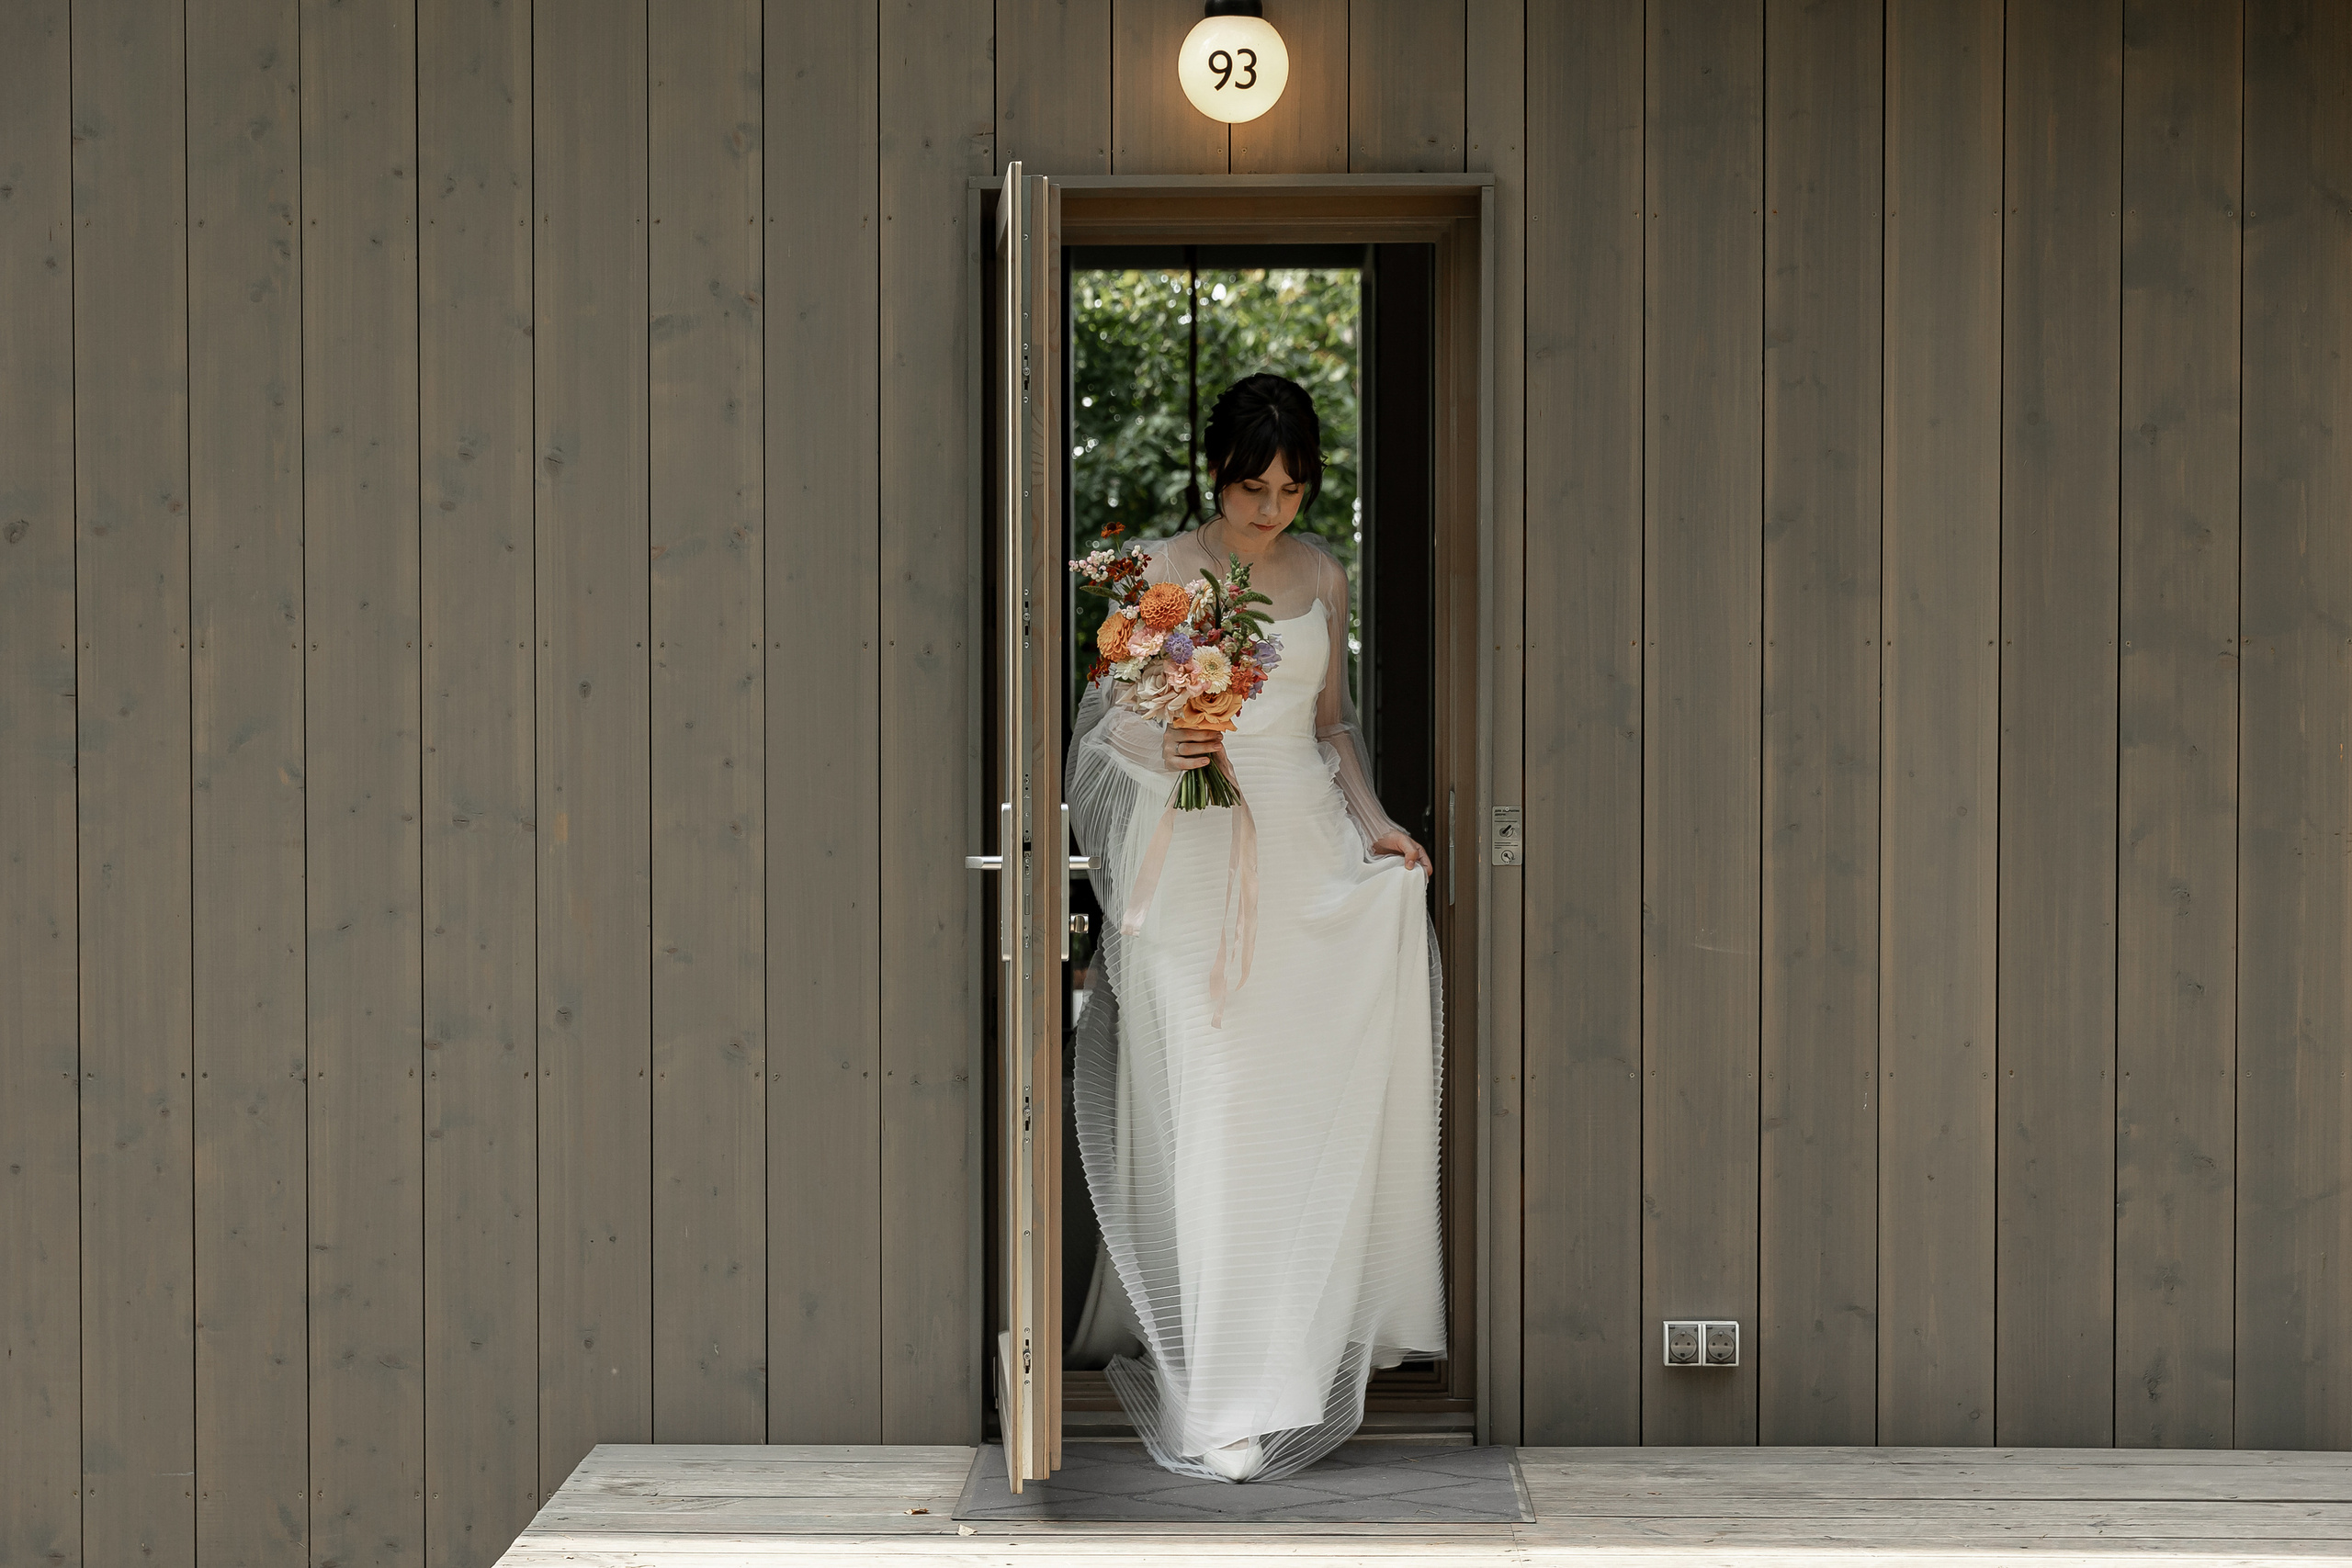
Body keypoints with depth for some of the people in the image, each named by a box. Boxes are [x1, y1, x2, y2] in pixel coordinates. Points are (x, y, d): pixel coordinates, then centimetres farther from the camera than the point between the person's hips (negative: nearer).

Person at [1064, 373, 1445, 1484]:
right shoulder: (1161, 571, 0)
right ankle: (1218, 1399, -4)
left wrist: (1371, 822, 5)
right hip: (1195, 860, -4)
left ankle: (1294, 1353, 17)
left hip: (1303, 854, 4)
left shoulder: (1320, 575, 12)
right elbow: (1108, 718, 0)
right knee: (1206, 1111, -7)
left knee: (1305, 1109, 2)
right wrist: (1166, 747, -21)